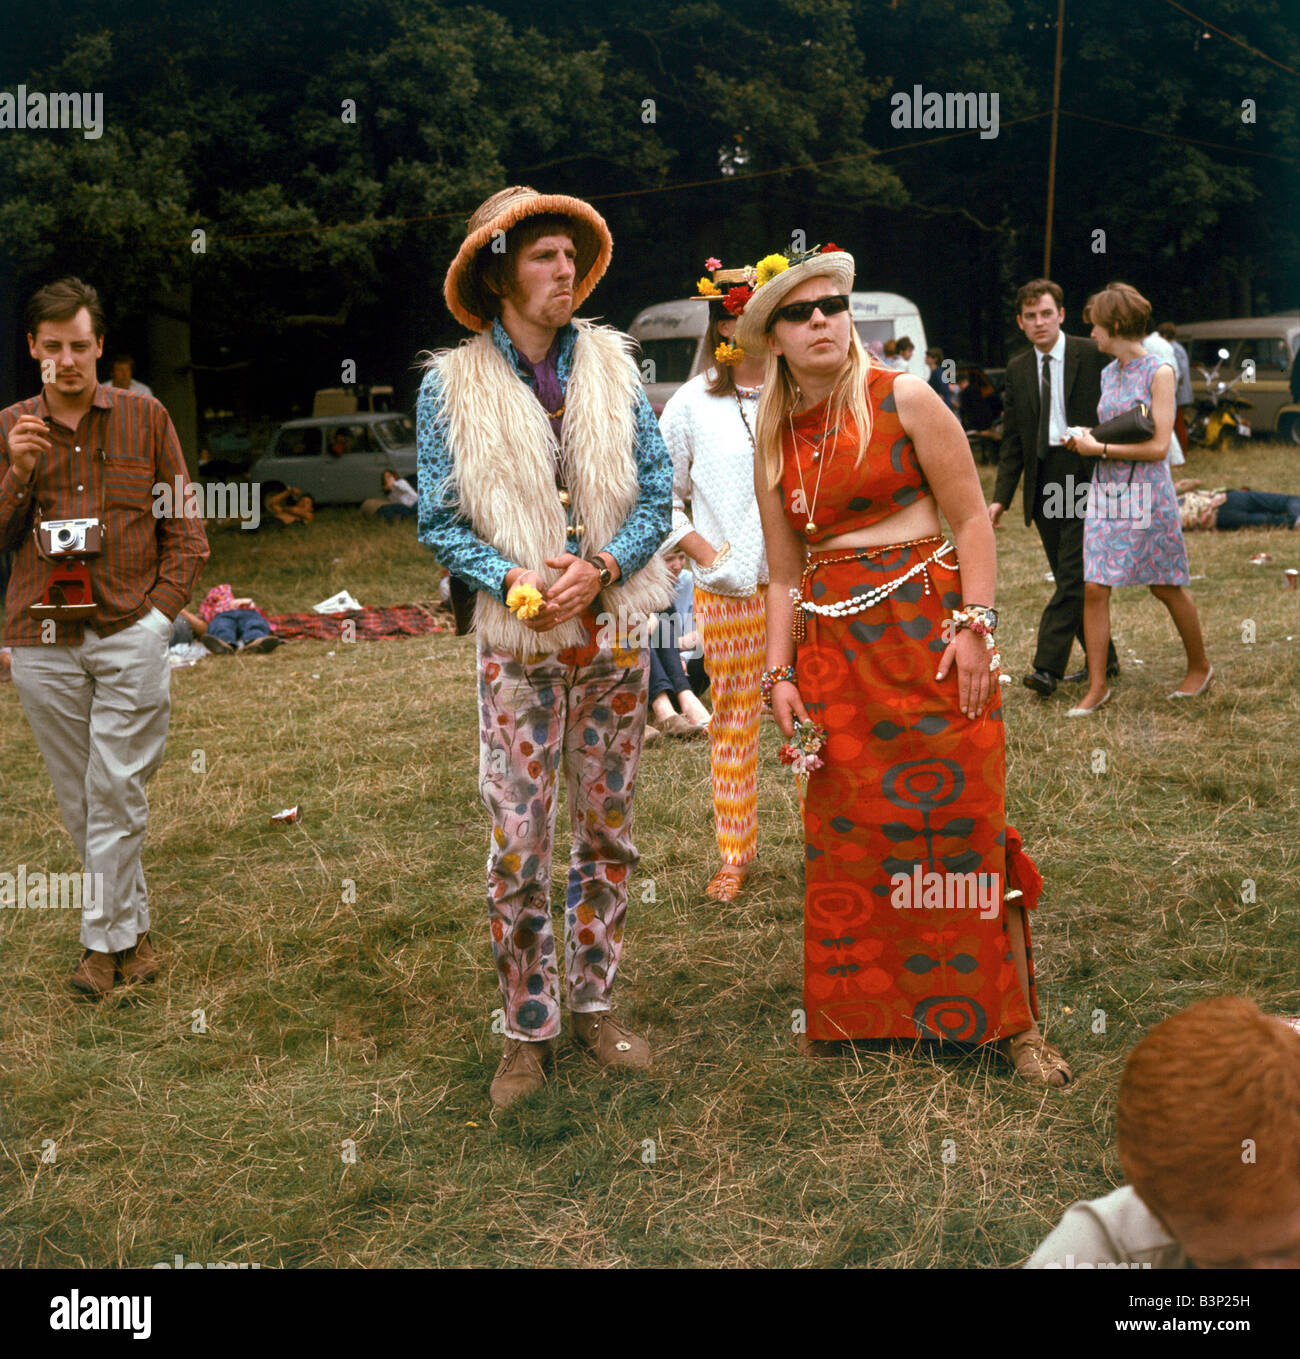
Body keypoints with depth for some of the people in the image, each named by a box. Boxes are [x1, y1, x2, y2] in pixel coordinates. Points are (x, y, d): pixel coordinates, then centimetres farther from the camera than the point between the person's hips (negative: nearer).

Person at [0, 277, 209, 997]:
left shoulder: (145, 417, 5)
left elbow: (184, 531, 7)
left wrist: (159, 613, -4)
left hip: (131, 635, -2)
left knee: (116, 793, -3)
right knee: (79, 797, 8)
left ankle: (104, 939, 8)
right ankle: (130, 930, 21)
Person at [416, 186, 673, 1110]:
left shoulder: (612, 364, 3)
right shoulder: (452, 385, -2)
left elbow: (659, 494, 3)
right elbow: (440, 523, -1)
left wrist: (599, 568, -13)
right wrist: (511, 577, -17)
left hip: (615, 632, 3)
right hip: (518, 646, -2)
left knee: (608, 832, 11)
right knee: (518, 847, -2)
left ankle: (595, 1004, 26)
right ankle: (530, 1030, 15)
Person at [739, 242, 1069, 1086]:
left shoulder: (904, 400, 0)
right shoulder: (774, 442, 12)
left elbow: (973, 518, -4)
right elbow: (786, 574, 14)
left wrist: (975, 625, -13)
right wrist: (779, 673, 6)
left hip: (925, 623, -4)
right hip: (832, 648, 4)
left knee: (961, 823, -4)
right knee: (845, 839, 5)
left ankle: (1014, 1024, 8)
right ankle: (861, 1020, 19)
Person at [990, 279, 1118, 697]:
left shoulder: (1093, 356, -3)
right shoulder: (1017, 370, 11)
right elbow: (1012, 441, 11)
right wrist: (1001, 497, 4)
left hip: (1084, 478, -5)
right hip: (1043, 484, 5)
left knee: (1072, 575, -10)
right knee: (1069, 579, 10)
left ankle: (1047, 667, -12)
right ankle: (1103, 660, 23)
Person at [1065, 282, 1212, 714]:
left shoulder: (1158, 372, -11)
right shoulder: (1107, 374, 9)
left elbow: (1158, 447, -15)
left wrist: (1099, 449, -14)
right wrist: (1084, 440, 2)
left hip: (1147, 492, -6)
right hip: (1106, 490, 6)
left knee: (1166, 587, 8)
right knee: (1094, 589, -3)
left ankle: (1200, 667, 29)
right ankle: (1097, 686, 4)